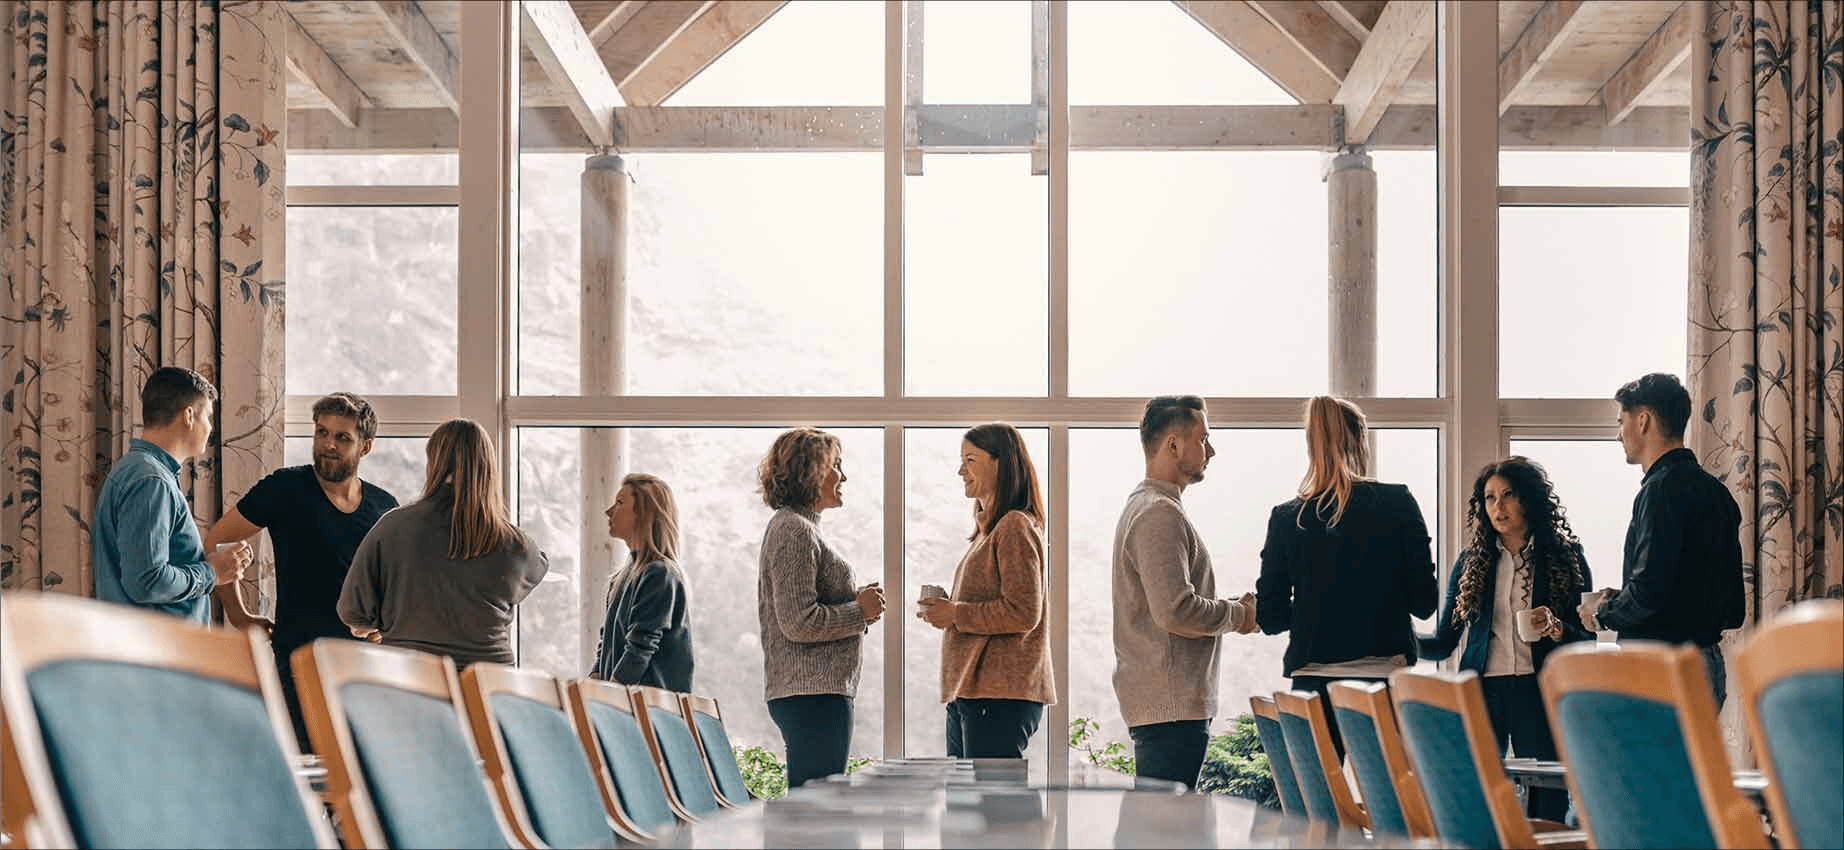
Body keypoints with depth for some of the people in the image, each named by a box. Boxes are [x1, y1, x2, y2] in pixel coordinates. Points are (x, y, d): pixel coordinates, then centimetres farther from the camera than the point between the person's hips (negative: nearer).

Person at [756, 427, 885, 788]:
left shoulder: (789, 526, 20)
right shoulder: (795, 531, -12)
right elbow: (800, 623, -20)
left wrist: (855, 601, 11)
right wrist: (860, 611, -8)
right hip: (813, 692, -11)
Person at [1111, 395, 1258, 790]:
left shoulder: (1142, 506, 21)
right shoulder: (1159, 514, -14)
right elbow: (1176, 612, -22)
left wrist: (1232, 606, 14)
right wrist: (1239, 614, -6)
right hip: (1171, 706, -11)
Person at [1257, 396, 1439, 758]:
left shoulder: (1286, 518, 2)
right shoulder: (1397, 504, -2)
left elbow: (1269, 616, 5)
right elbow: (1424, 602, -2)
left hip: (1312, 684, 2)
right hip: (1384, 674, -1)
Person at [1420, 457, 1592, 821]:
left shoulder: (1566, 558, 6)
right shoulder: (1471, 562, 12)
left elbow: (1587, 639, 5)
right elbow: (1444, 642, 10)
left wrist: (1556, 629, -15)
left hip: (1541, 695, -2)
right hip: (1482, 693, 2)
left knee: (1546, 810, -5)